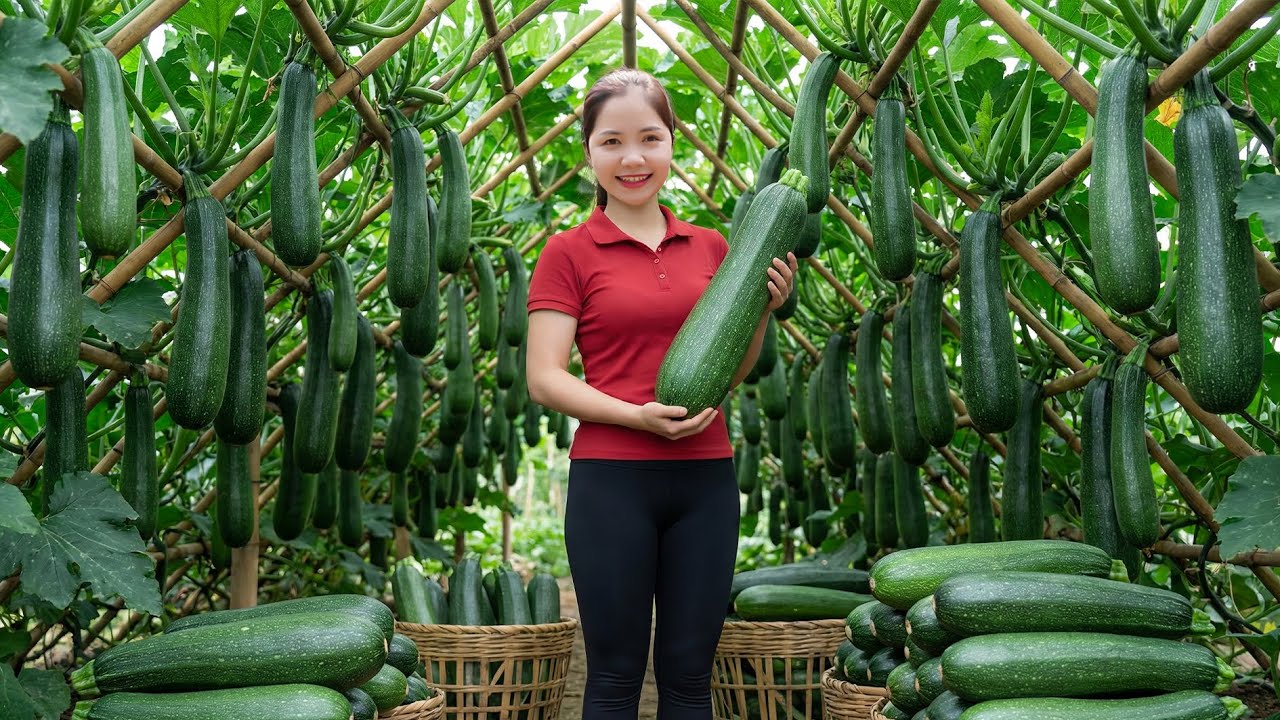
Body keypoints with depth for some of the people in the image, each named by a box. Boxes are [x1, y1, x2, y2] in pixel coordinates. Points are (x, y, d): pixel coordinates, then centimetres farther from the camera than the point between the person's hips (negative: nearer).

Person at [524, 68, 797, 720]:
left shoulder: (711, 247, 10)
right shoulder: (568, 252, -1)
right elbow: (543, 379, -6)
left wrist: (763, 309, -1)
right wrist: (637, 414, -19)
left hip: (706, 477, 4)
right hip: (611, 477, -3)